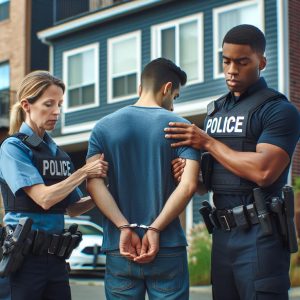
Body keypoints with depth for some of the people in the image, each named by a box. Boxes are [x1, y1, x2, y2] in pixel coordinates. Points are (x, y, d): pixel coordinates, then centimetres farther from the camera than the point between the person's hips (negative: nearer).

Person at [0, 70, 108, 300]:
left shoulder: (58, 152, 13)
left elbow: (73, 208, 14)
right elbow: (44, 198, -17)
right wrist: (85, 172, -10)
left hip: (56, 256, 6)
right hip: (24, 255, -6)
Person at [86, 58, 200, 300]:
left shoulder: (103, 127, 6)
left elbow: (94, 183, -6)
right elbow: (189, 184, -14)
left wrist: (124, 227, -10)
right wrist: (155, 229, -12)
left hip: (119, 250, 2)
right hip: (168, 249, -2)